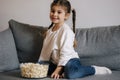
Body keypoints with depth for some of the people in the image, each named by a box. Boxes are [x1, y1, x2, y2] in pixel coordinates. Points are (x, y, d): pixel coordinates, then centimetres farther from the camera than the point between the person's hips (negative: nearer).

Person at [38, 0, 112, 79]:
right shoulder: (50, 30, 11)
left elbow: (65, 52, -19)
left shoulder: (66, 30, -15)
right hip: (55, 61, 8)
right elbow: (45, 48, 16)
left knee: (70, 73, -38)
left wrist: (58, 69, -22)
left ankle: (94, 69, -13)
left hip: (70, 60, -8)